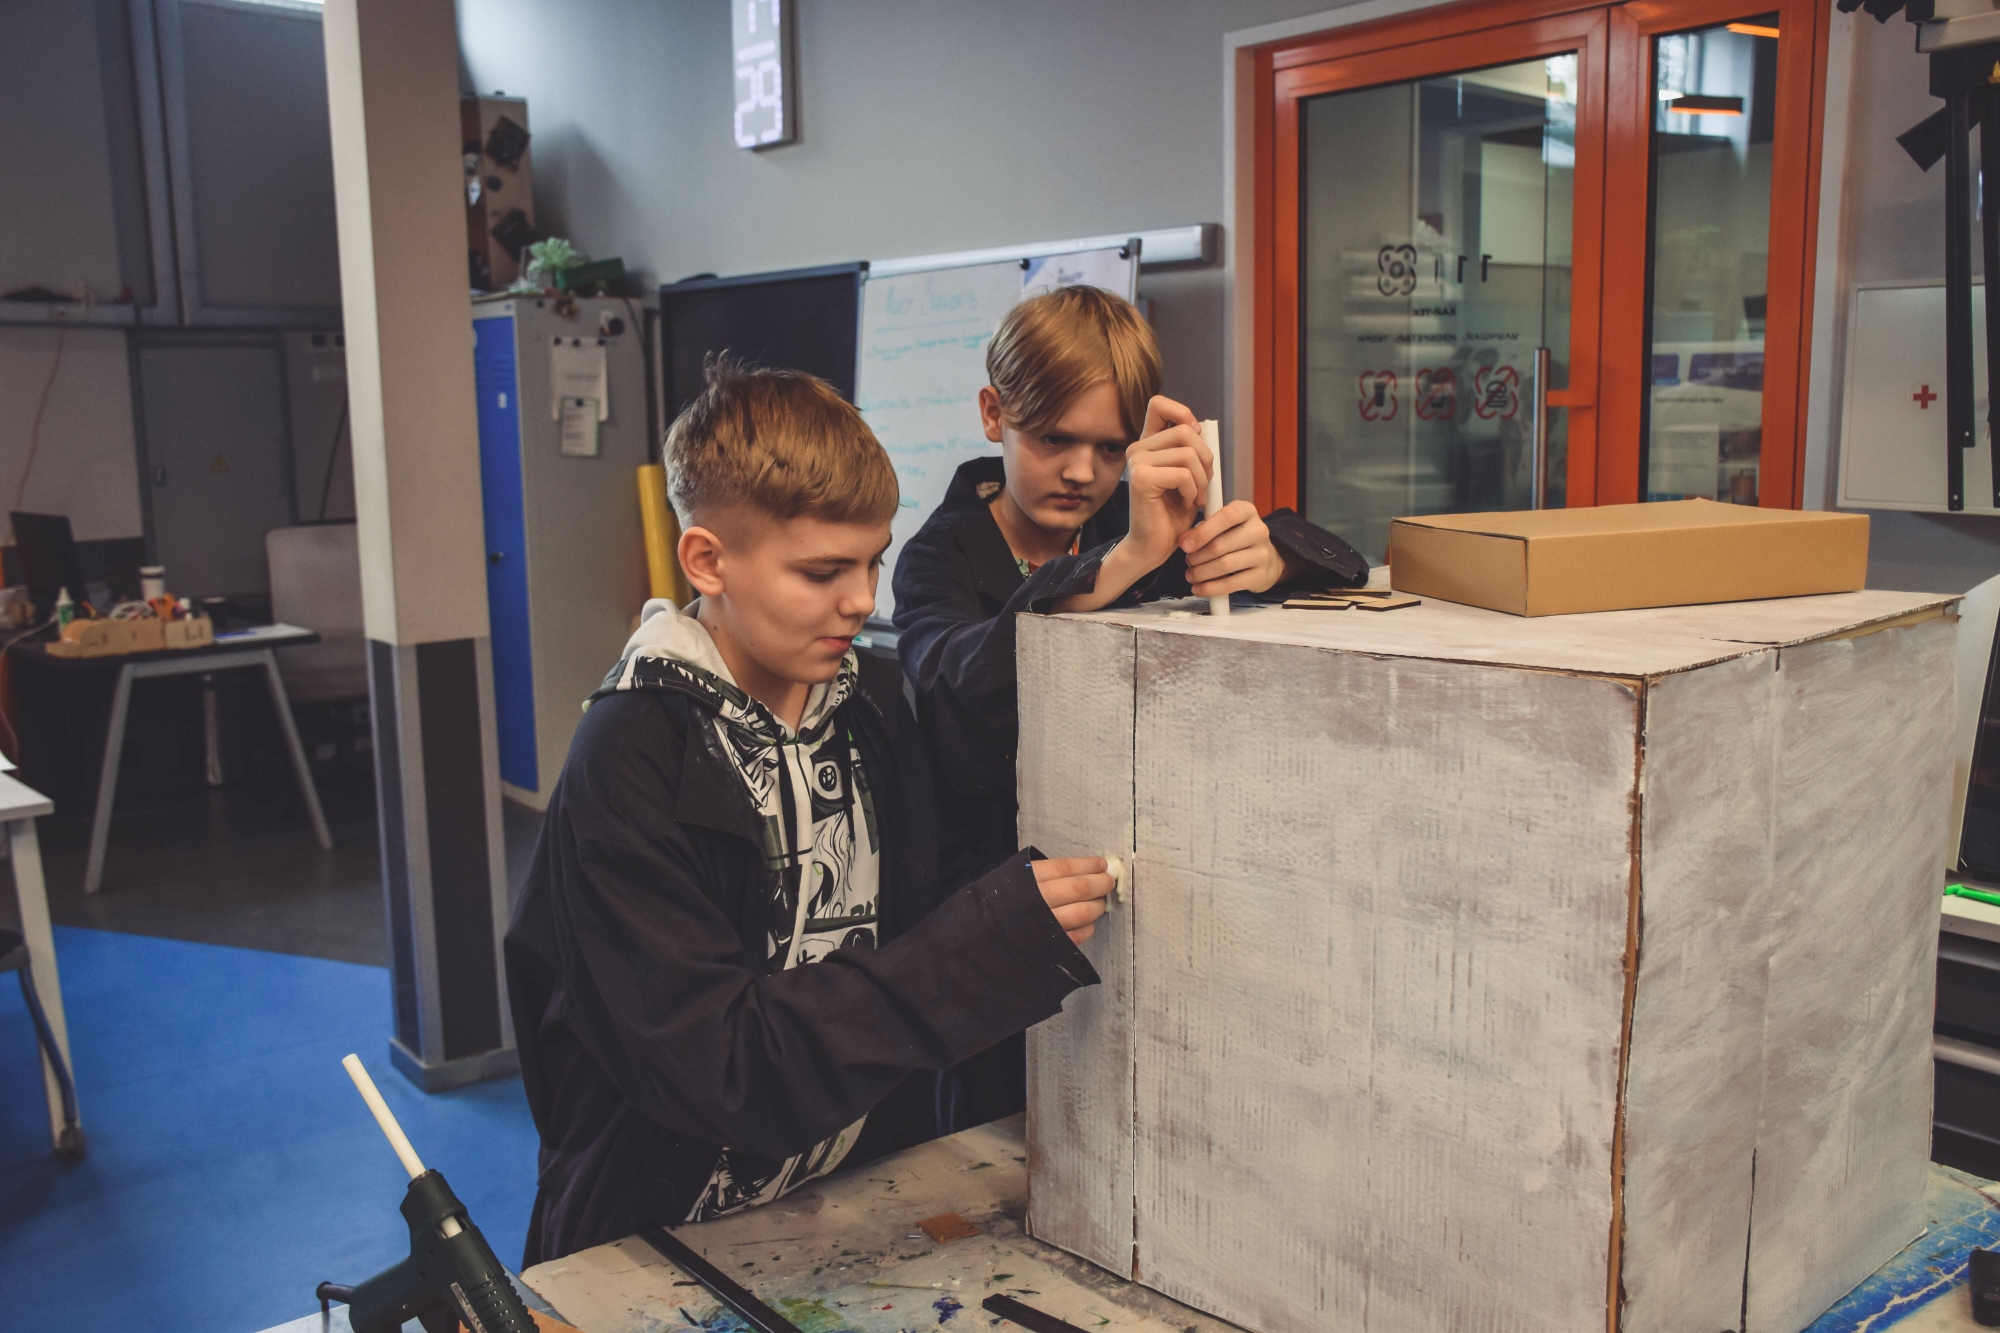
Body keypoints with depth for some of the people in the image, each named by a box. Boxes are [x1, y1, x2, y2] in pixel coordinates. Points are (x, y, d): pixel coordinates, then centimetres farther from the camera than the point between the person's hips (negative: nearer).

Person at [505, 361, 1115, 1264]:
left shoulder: (873, 701, 4)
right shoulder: (630, 758, -16)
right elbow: (713, 1070, -22)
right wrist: (990, 942, -26)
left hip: (859, 1207, 5)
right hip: (665, 1242, -5)